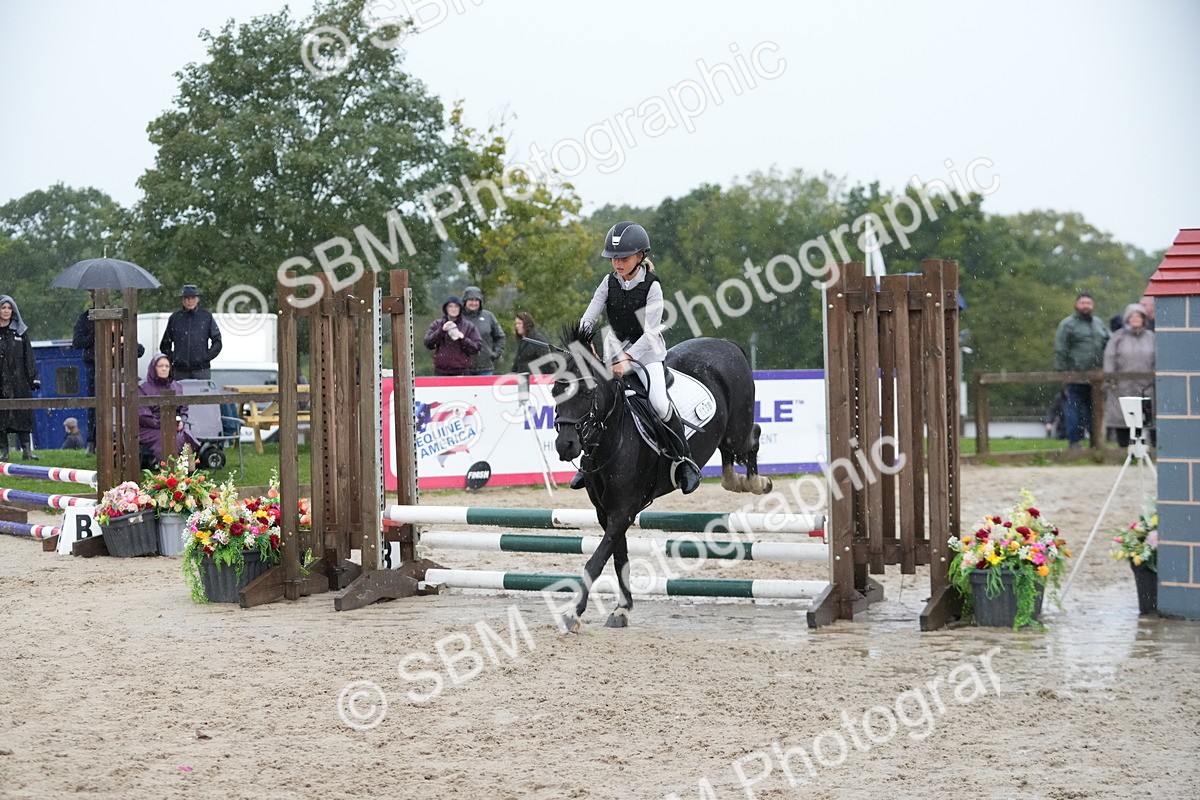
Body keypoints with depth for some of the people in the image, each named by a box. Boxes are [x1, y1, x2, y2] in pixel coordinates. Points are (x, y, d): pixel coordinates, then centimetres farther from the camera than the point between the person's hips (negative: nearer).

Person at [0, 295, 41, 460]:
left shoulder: (20, 331, 10)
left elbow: (28, 356, 10)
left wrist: (33, 378, 4)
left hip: (19, 380, 1)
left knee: (23, 415, -3)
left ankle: (27, 450, -3)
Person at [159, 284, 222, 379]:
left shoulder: (206, 317, 6)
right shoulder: (174, 318, 8)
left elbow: (217, 341, 9)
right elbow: (164, 345, 16)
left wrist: (207, 356, -1)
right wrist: (172, 358, 3)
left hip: (202, 369, -1)